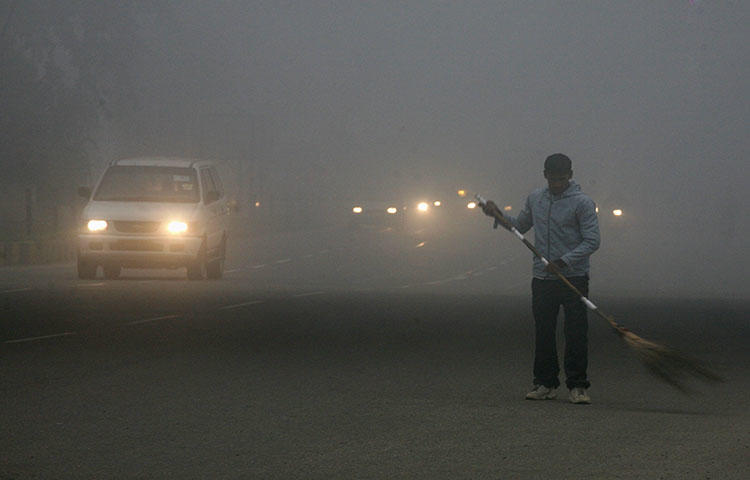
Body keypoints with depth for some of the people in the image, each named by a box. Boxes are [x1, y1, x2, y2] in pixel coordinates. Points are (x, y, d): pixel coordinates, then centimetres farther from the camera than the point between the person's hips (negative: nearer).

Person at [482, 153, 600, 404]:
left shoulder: (582, 202, -7)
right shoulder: (535, 198, 10)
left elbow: (592, 241, -11)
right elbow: (520, 225, 26)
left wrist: (564, 261, -19)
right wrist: (499, 215, 10)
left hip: (574, 277, -5)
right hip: (542, 279, 5)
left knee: (576, 334, -5)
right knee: (543, 332, 6)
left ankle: (577, 385, 0)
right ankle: (545, 383, 15)